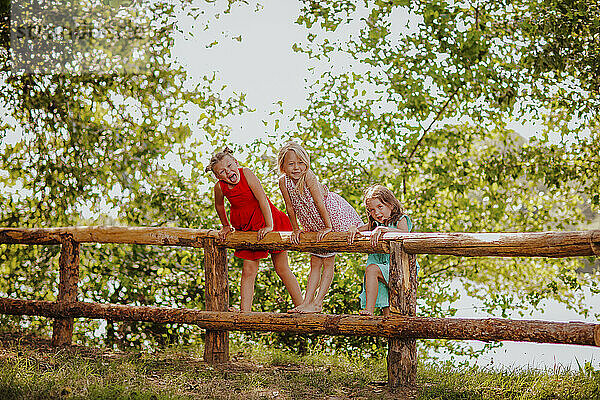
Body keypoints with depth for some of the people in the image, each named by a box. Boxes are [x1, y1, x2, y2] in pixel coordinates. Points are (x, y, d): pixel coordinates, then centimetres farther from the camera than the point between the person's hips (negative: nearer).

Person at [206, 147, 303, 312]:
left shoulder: (246, 173, -24)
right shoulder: (220, 187, -12)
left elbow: (262, 198, -27)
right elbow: (219, 205, 10)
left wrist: (269, 225, -30)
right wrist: (226, 226, 18)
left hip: (271, 221, -4)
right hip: (246, 229, 4)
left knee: (282, 269, -2)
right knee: (248, 271, -1)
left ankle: (301, 306, 7)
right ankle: (245, 313, 3)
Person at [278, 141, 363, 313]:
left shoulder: (308, 177, -30)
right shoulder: (283, 182, -14)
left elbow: (319, 203, -28)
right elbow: (290, 207, -4)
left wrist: (328, 226, -26)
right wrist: (295, 229, 0)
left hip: (335, 215, -6)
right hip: (313, 226, 6)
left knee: (328, 262, -4)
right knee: (315, 263, 9)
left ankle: (318, 303, -2)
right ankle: (307, 301, 9)